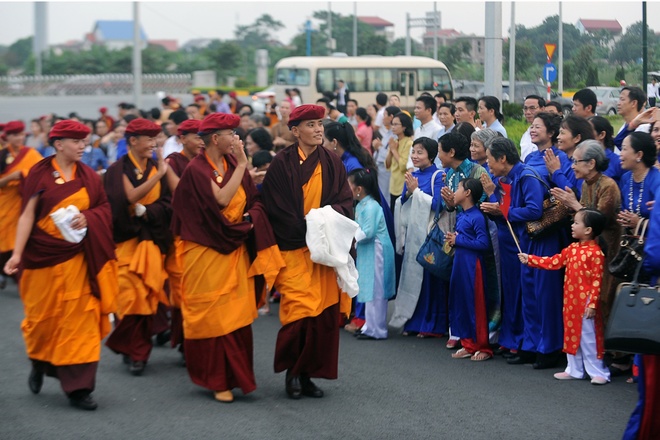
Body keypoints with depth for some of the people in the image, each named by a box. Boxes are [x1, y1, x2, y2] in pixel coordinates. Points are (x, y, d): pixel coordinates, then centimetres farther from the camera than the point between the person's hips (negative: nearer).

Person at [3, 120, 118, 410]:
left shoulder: (88, 176, 6)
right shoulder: (40, 173, -4)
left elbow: (105, 209, 9)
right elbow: (27, 215, -6)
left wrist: (87, 217, -13)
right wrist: (17, 253, -14)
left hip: (78, 257, 2)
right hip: (44, 255, -2)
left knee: (80, 318, -1)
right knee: (44, 316, 9)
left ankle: (78, 387, 3)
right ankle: (39, 363, 38)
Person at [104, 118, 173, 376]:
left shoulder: (157, 168, 9)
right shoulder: (118, 170, -3)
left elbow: (167, 205, 1)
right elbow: (129, 196, -20)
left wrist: (144, 211, -17)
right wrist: (159, 175, -22)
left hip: (152, 241, 3)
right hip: (126, 239, -3)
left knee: (147, 295, -1)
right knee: (130, 295, -9)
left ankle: (136, 352, 12)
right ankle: (137, 350, 6)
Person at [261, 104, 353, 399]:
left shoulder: (332, 164, 10)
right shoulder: (282, 164, -3)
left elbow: (345, 200, 6)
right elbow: (277, 209, -6)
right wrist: (308, 230, -12)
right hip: (293, 249, -4)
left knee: (325, 312, 0)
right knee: (300, 308, -10)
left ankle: (307, 374, 10)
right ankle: (292, 371, 8)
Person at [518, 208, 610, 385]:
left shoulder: (595, 253, -17)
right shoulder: (572, 249, 8)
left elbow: (597, 280, -19)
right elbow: (553, 262, 12)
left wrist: (592, 304, -20)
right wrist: (530, 259, 10)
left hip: (585, 302, -8)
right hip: (570, 302, 8)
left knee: (588, 337, -2)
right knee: (571, 335, 13)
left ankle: (598, 372, 7)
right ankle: (574, 370, 23)